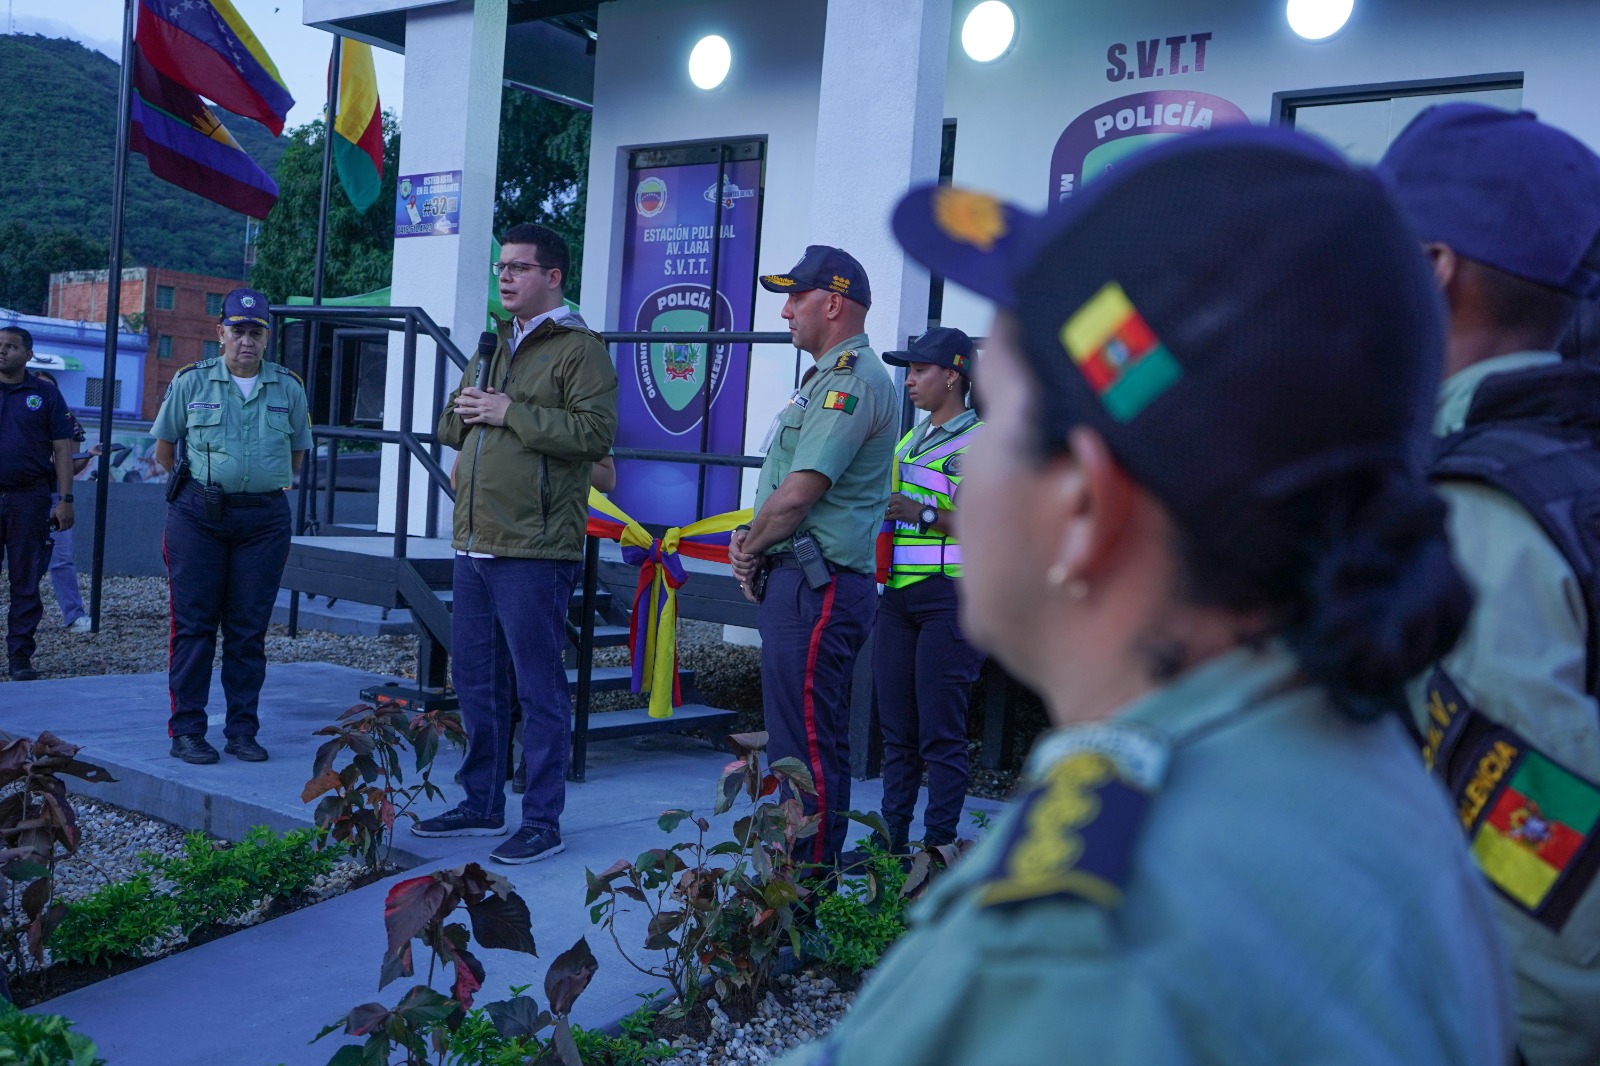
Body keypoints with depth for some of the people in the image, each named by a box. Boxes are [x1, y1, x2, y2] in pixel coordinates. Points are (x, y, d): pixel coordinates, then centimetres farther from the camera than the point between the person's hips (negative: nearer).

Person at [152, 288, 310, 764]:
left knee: (249, 629, 5)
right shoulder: (191, 381, 3)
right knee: (194, 623, -1)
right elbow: (164, 447, 14)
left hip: (265, 518, 2)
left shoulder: (289, 389, 7)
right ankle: (186, 730, 6)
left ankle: (242, 731, 12)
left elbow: (296, 453, 19)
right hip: (198, 515, -1)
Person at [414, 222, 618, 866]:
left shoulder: (579, 349, -5)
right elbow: (450, 426, 26)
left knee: (538, 687, -3)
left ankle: (542, 823, 5)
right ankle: (482, 806, 28)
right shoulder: (494, 347, 21)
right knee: (476, 682, 15)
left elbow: (596, 431, -19)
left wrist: (510, 412, -17)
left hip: (533, 551, -9)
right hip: (474, 546, 9)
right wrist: (465, 410, 3)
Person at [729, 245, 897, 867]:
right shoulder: (833, 378, 22)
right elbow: (784, 489, 24)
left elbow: (798, 492, -22)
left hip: (817, 587, -11)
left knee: (810, 748, -8)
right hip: (802, 582, 11)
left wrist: (748, 548, -4)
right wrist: (753, 543, 6)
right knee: (796, 743, 17)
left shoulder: (851, 381, -14)